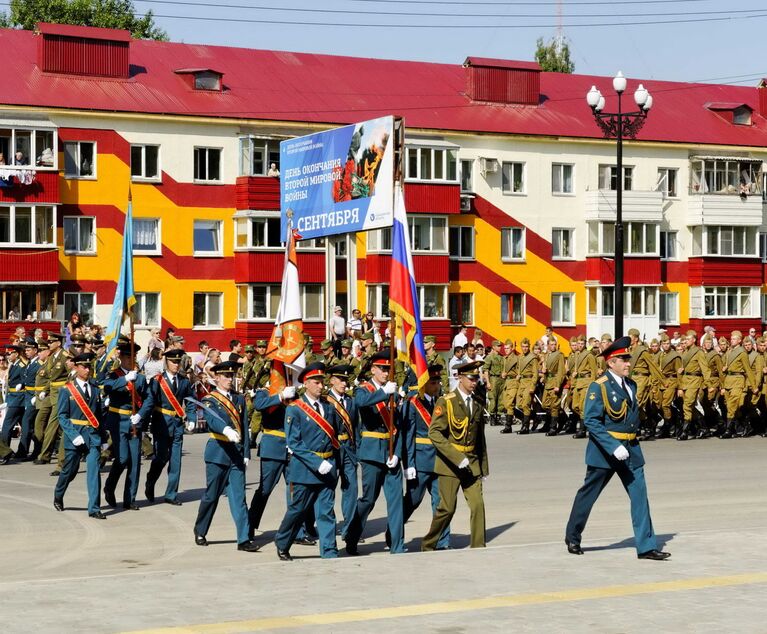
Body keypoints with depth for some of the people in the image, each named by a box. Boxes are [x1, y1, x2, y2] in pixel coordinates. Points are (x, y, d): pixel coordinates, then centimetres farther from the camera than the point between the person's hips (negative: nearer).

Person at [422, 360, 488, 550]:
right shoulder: (446, 402, -8)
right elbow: (434, 433, -16)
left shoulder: (477, 405, 12)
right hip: (449, 463, -5)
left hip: (472, 463, 5)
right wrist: (456, 457, -22)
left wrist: (484, 466, 16)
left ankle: (478, 546, -1)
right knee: (447, 508, -3)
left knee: (478, 504, -7)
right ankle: (428, 545, 14)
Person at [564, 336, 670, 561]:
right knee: (588, 494, 8)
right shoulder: (598, 387, -13)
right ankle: (572, 538, 25)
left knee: (639, 495, -2)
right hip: (604, 449, -6)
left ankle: (646, 546, -1)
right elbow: (591, 421, -19)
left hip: (631, 449, 6)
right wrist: (614, 446, -26)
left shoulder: (631, 384, 10)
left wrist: (629, 445, 15)